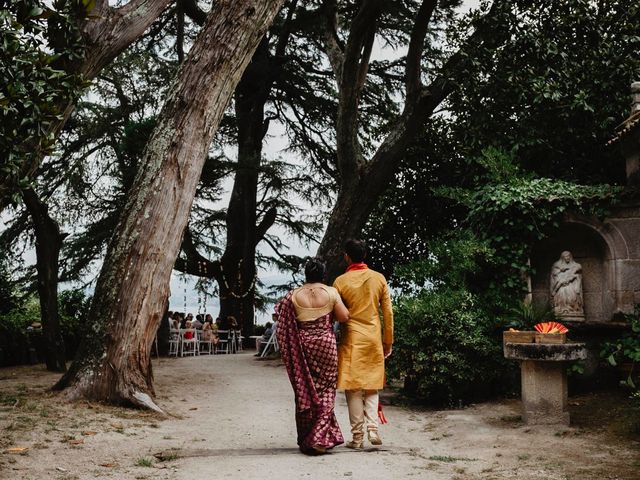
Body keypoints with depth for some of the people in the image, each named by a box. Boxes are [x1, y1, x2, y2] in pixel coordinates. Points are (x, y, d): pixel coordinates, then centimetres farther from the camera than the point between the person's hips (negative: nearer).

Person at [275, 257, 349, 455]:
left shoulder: (294, 295, -1)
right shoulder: (331, 292, -5)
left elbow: (283, 321, -1)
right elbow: (344, 316, -5)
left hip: (302, 346, 2)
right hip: (326, 344, -2)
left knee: (305, 390, 10)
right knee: (325, 390, 6)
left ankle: (305, 440, 17)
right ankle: (319, 438, -4)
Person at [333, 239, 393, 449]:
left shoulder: (340, 281, -5)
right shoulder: (379, 278, 1)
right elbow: (388, 313, 3)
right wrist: (388, 342, 12)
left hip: (351, 340, -2)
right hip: (374, 339, 2)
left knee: (353, 388, 3)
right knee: (372, 385, 15)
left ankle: (357, 437, 6)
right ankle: (373, 428, 0)